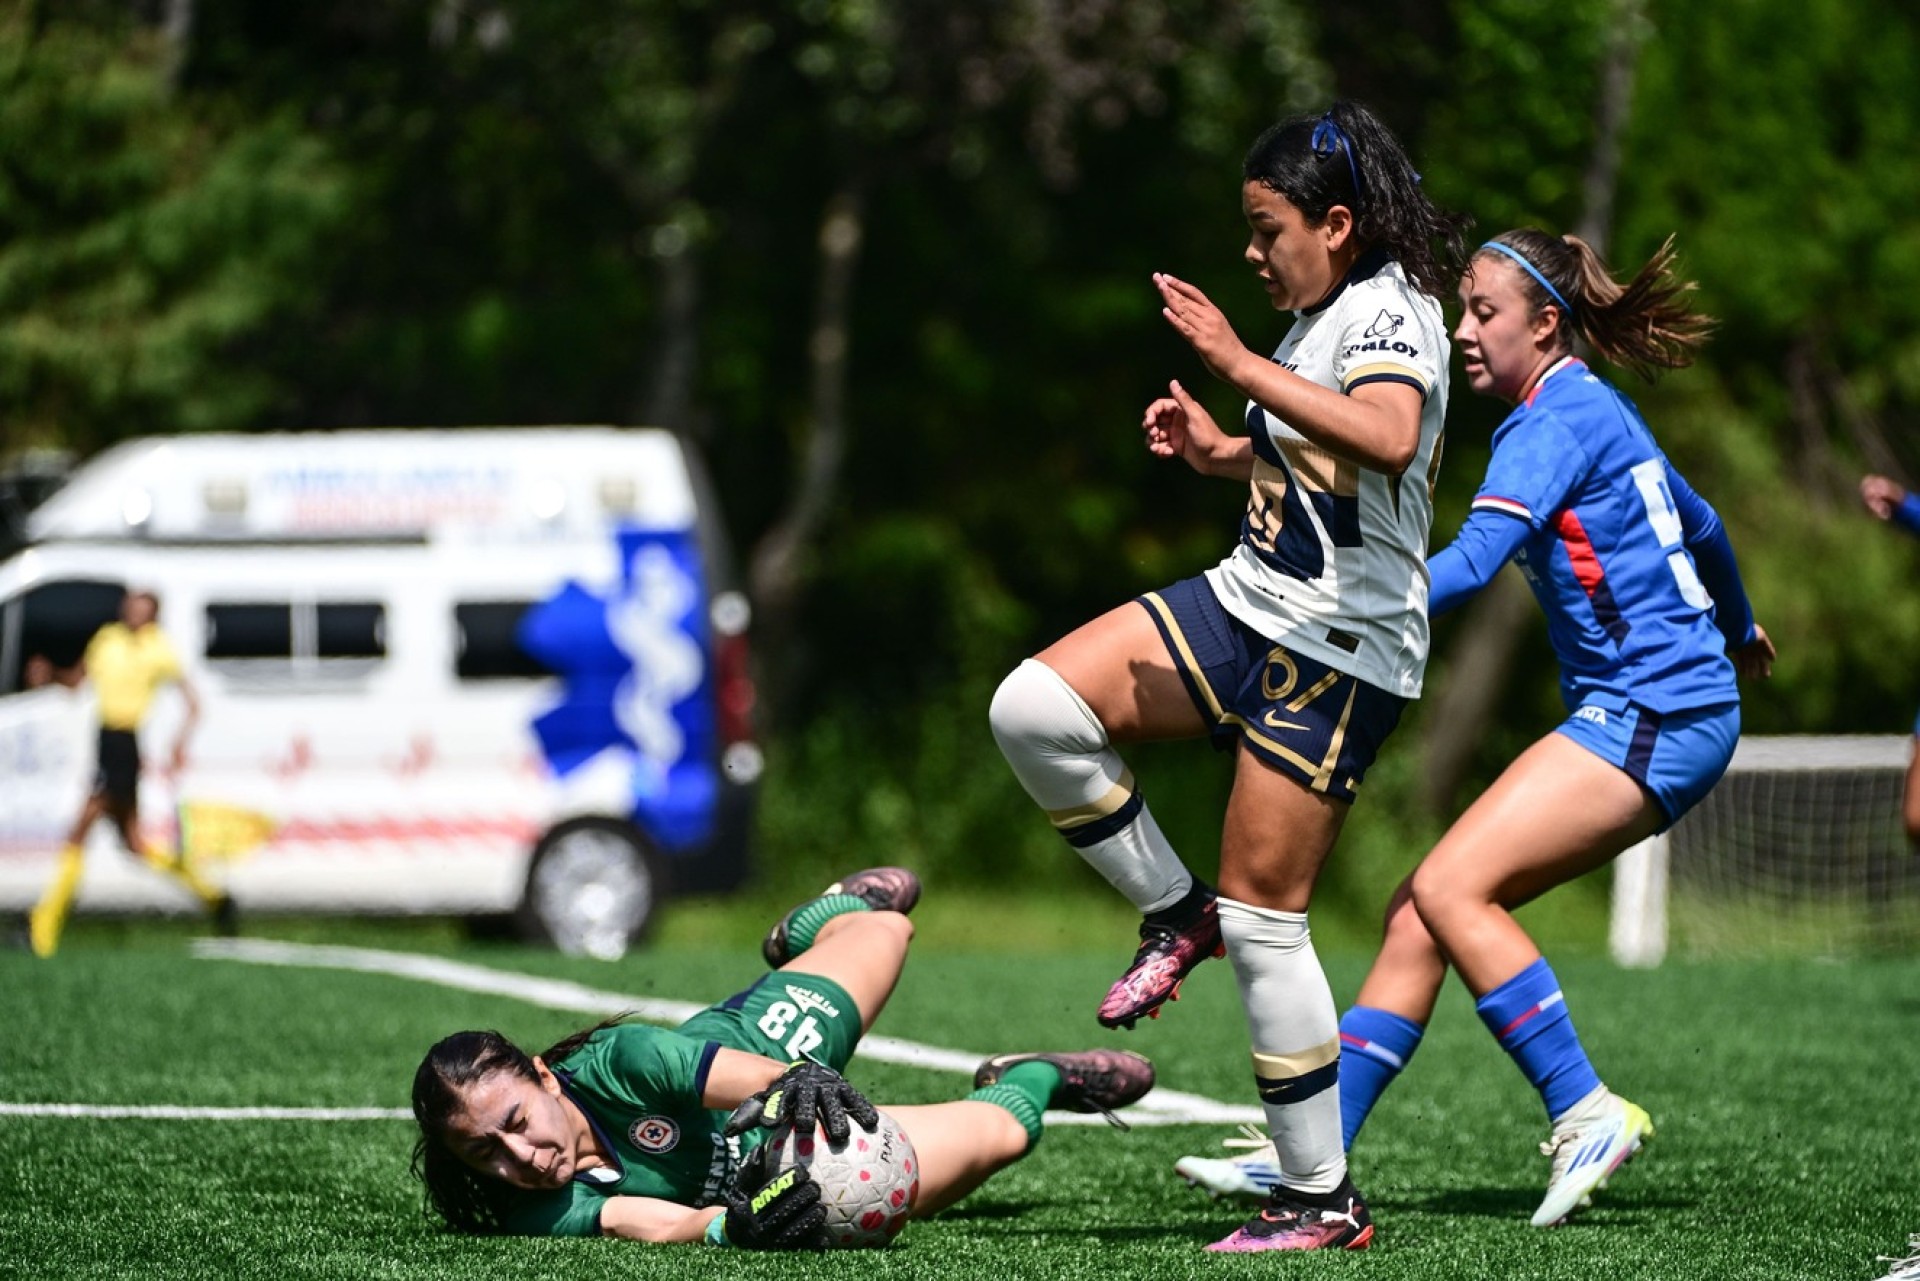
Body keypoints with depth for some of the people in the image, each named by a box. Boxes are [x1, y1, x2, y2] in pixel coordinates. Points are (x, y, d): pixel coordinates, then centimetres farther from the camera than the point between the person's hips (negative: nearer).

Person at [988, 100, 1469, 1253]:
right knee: (1032, 711, -8)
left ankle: (1324, 1199, 2)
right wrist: (1222, 453, 11)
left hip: (1338, 654, -9)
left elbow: (1386, 436, -37)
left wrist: (1238, 365, -37)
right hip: (1247, 606, 9)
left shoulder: (1390, 309, -15)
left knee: (1263, 919, -8)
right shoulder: (1321, 313, 13)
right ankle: (1177, 914, 8)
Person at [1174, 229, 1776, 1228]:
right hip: (1630, 716, 10)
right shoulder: (1599, 412, 19)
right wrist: (1737, 627, 53)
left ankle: (1586, 1113, -17)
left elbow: (1471, 562, -24)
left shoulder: (1557, 420, -11)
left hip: (1657, 714, -10)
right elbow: (1699, 525, 34)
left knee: (1451, 885, -22)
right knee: (1420, 911, 0)